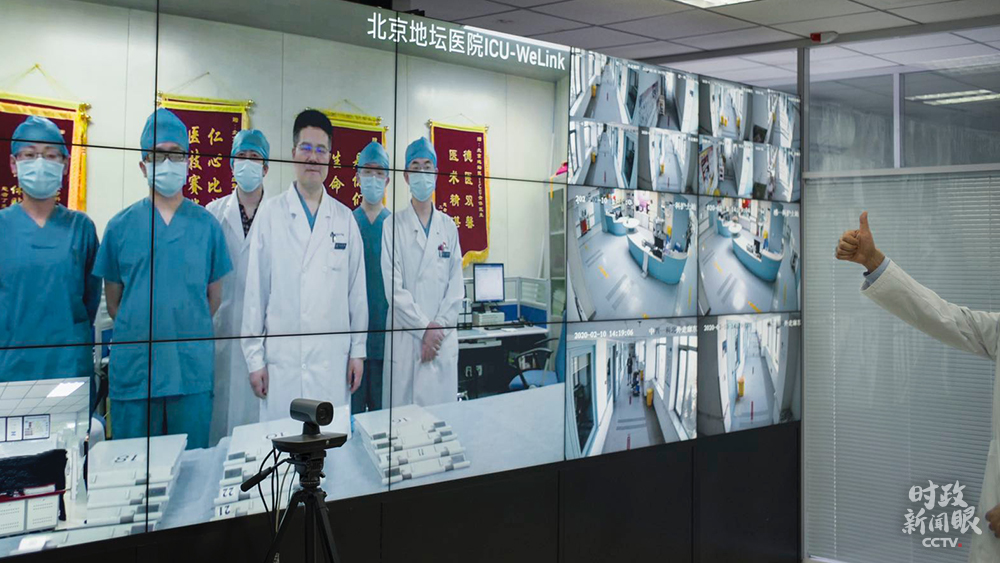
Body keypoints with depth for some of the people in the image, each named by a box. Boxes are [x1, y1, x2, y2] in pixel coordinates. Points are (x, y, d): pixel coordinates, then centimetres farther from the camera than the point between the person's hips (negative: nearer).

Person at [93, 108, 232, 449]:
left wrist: (187, 331, 4)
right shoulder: (121, 226, 4)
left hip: (192, 369, 0)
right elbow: (113, 301, 9)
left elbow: (214, 297, 9)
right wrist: (141, 332, 3)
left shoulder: (206, 225, 5)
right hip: (133, 368, 0)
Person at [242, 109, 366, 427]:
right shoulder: (269, 215, 2)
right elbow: (255, 290, 2)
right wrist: (254, 357, 0)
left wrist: (358, 350, 8)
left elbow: (357, 290, 10)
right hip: (282, 361, -1)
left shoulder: (345, 219, 8)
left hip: (333, 362, 2)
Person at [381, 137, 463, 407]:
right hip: (405, 339, -2)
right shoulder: (394, 225, 2)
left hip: (444, 341, 3)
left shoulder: (448, 226, 11)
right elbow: (393, 287, -5)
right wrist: (424, 328, -10)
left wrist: (439, 328, -6)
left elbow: (456, 285, 7)